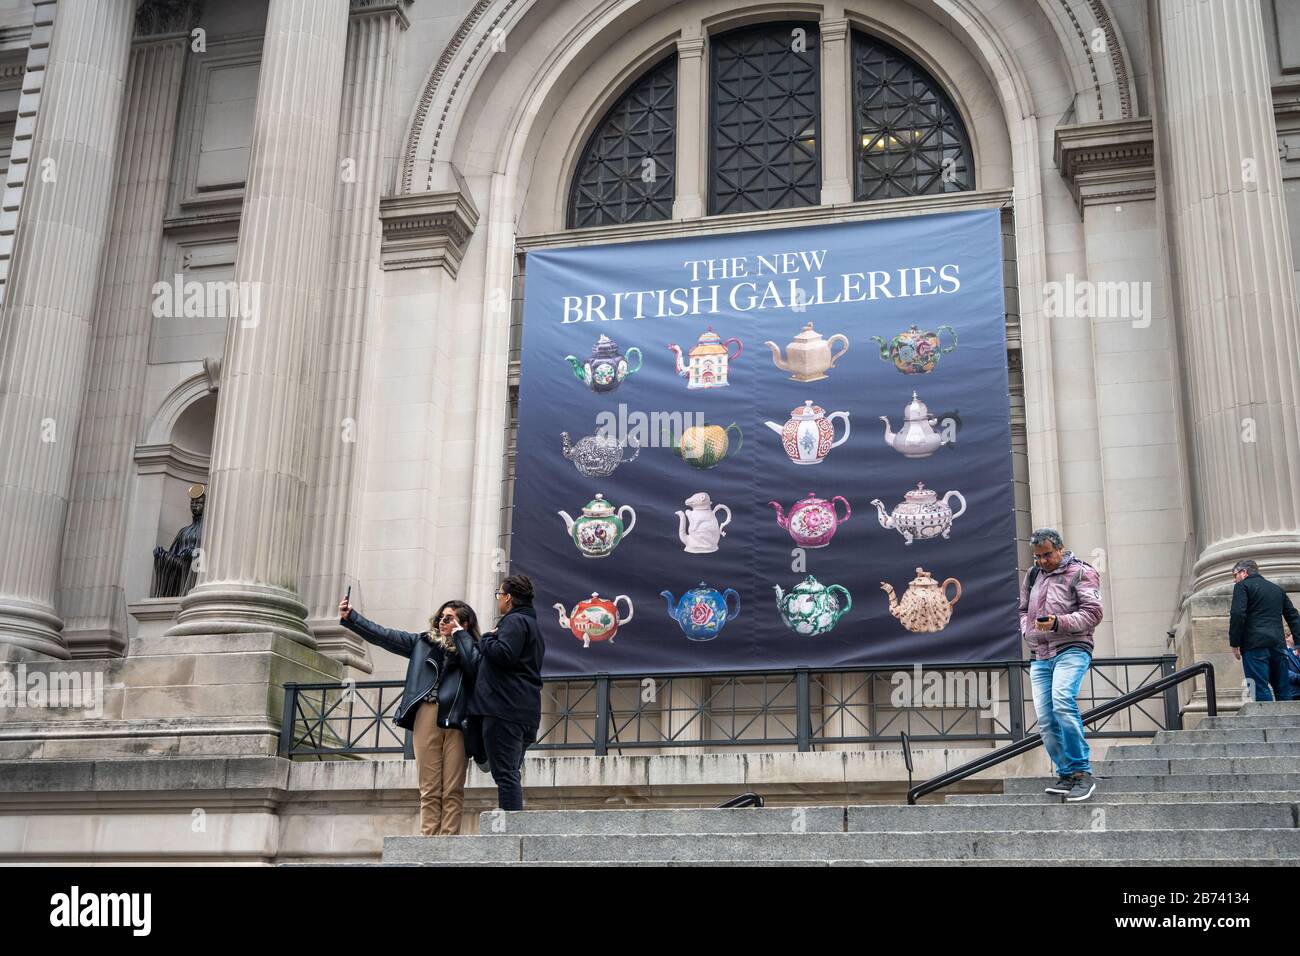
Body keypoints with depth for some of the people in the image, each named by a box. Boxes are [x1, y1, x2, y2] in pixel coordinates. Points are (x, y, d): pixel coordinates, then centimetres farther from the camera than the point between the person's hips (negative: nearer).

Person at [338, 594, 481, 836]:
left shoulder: (470, 649, 12)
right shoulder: (424, 642, 19)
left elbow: (475, 667, -11)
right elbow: (383, 635, 18)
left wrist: (460, 635, 1)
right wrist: (350, 617, 13)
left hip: (457, 723, -2)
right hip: (427, 716, 2)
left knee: (453, 790, -6)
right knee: (429, 789, -2)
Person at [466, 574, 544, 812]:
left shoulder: (515, 621, -6)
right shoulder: (531, 624, 26)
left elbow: (503, 654, -21)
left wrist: (487, 638, -3)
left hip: (505, 709, -10)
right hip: (524, 711, 10)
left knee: (505, 774, -13)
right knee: (510, 775, 11)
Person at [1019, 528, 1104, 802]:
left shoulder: (1081, 572, 0)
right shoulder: (1033, 575, 20)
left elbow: (1093, 613, -8)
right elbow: (1023, 610, 29)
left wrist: (1059, 623, -20)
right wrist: (1029, 630, 9)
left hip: (1071, 649, -7)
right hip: (1039, 656, 7)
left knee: (1062, 703, -27)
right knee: (1045, 720, 0)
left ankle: (1082, 772, -21)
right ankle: (1066, 774, 9)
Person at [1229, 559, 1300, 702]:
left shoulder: (1242, 586, 3)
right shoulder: (1277, 589, 24)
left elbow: (1237, 615, -11)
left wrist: (1234, 644, -6)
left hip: (1254, 645, -6)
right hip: (1278, 645, 6)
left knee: (1261, 690, -10)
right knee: (1283, 690, 8)